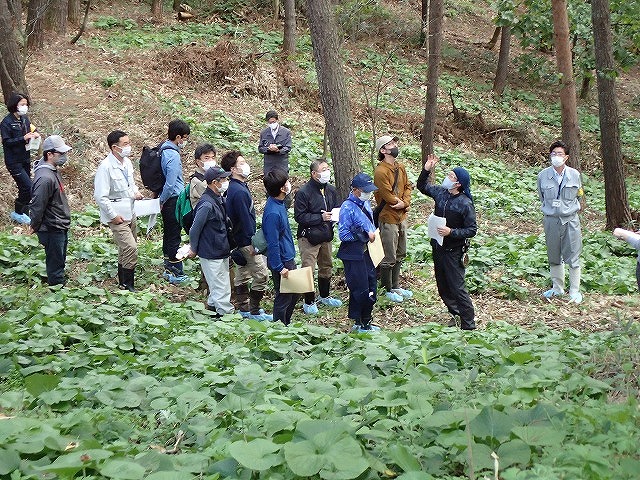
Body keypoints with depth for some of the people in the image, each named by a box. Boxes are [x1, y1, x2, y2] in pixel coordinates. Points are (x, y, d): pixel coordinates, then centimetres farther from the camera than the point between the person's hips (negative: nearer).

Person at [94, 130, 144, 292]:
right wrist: (113, 216, -18)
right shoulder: (106, 167, -20)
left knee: (126, 249, 16)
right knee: (131, 248, -14)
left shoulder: (127, 162, 5)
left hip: (130, 213, 8)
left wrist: (135, 191, 1)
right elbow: (100, 196, -20)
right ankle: (127, 285, -1)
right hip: (117, 216, -8)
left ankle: (123, 281, 30)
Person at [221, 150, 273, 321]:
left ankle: (244, 309, 26)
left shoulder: (236, 187, 9)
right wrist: (253, 242, -19)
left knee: (242, 274, 16)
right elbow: (245, 219, -23)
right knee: (261, 274, -5)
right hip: (246, 240, -11)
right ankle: (254, 311, 1)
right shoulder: (239, 191, -23)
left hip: (239, 239, 11)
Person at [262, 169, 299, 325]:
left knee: (294, 294, 21)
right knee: (284, 298, 4)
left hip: (288, 258, 10)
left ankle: (286, 325, 35)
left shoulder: (279, 203, 3)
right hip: (281, 262, -10)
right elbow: (272, 243, -25)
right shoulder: (273, 212, -28)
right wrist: (279, 268, -20)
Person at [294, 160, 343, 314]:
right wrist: (321, 217, -23)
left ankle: (324, 296, 38)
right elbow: (299, 216, -19)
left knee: (327, 266, 19)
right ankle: (309, 302, 10)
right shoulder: (303, 192, -18)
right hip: (309, 237, -7)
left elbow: (336, 208, 19)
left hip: (326, 236, 7)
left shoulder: (331, 190, 5)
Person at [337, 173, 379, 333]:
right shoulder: (348, 207, -18)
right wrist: (364, 236, -18)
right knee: (360, 289, -2)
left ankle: (366, 321, 28)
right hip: (353, 255, -9)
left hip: (367, 251, 9)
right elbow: (343, 235, -19)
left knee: (371, 288, 14)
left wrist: (374, 234, 6)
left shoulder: (366, 203, 8)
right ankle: (358, 324, 12)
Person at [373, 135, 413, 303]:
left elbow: (407, 187, 8)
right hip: (388, 219, -8)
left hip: (401, 218, 8)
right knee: (389, 258, 2)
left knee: (400, 255, 19)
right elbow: (389, 197, -21)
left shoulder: (400, 167, 6)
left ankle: (396, 286, 32)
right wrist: (400, 202, -6)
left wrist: (405, 203, -10)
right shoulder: (380, 171, -20)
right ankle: (388, 290, 16)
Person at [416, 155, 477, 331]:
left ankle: (469, 324, 1)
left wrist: (451, 232, -25)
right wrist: (426, 170, 3)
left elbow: (472, 230, -16)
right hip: (437, 248, 7)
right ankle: (455, 314, 36)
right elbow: (421, 186, 18)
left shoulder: (465, 204, -19)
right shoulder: (440, 193, 0)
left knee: (457, 288, -6)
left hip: (453, 252, -7)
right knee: (443, 287, 18)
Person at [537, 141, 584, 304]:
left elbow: (577, 195, 12)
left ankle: (575, 291, 9)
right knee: (554, 258, 12)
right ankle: (557, 288, 26)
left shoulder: (574, 175, -4)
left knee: (573, 257, 0)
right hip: (551, 221, 1)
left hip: (571, 220, -1)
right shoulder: (543, 176, -3)